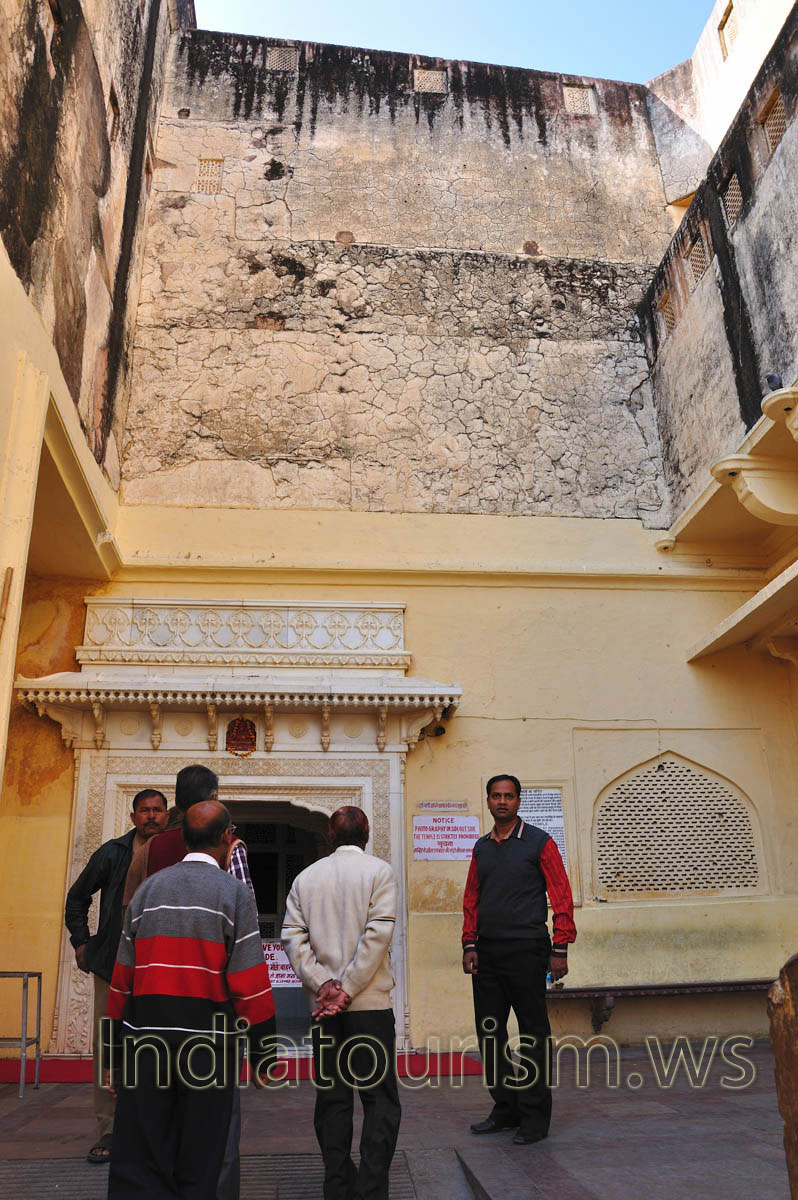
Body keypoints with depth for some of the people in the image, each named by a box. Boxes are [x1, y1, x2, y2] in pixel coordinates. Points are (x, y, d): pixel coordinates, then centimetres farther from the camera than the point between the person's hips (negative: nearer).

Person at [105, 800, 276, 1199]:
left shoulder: (148, 887, 5)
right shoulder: (233, 891, -7)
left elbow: (123, 976, 7)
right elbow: (250, 982, -10)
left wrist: (117, 1046, 13)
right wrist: (263, 1052, -3)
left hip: (146, 1040, 3)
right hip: (209, 1042, -3)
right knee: (198, 1167, 10)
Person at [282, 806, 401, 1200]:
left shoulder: (306, 877, 8)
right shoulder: (379, 871, -2)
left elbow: (292, 936, -1)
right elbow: (377, 934, -12)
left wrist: (322, 983, -6)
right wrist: (347, 990, -11)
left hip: (322, 1008, 3)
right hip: (370, 1004, -3)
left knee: (331, 1098, 12)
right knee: (380, 1099, 4)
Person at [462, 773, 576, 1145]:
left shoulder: (539, 842, -3)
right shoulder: (481, 847, 12)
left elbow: (562, 897, -5)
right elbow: (471, 899, 15)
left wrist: (560, 949, -10)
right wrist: (470, 945, 6)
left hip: (526, 950, -5)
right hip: (487, 952, 6)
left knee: (533, 1034, 1)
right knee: (489, 1031, 10)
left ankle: (535, 1117, 13)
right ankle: (506, 1108, 25)